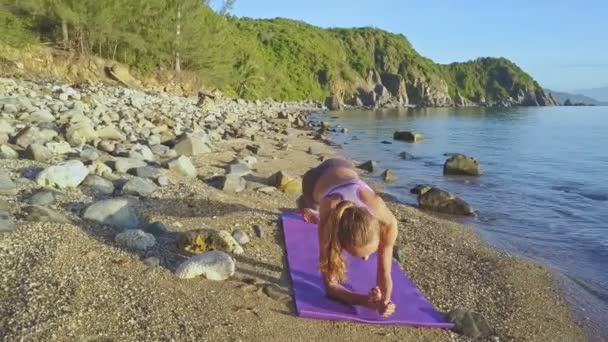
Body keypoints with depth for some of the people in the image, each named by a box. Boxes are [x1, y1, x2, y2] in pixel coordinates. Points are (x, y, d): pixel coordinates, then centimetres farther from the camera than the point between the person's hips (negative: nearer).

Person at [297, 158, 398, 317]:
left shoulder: (387, 222, -46)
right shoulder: (327, 223, -49)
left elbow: (384, 274, -33)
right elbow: (330, 285, -41)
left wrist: (384, 300, -54)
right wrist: (366, 301, -58)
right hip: (315, 179, -1)